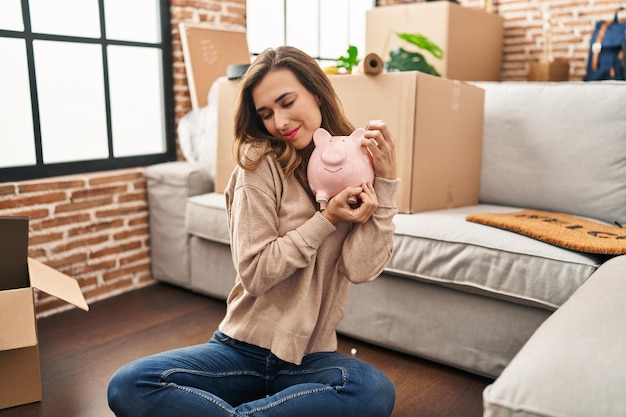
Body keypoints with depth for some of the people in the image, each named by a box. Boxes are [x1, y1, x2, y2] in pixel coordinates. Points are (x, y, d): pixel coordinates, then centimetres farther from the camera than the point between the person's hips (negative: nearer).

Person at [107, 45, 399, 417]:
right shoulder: (261, 166, -8)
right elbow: (255, 274, -12)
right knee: (128, 386, -22)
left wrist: (386, 181, -16)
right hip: (243, 348, -2)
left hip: (311, 356, 3)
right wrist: (327, 220, -18)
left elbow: (361, 269, -11)